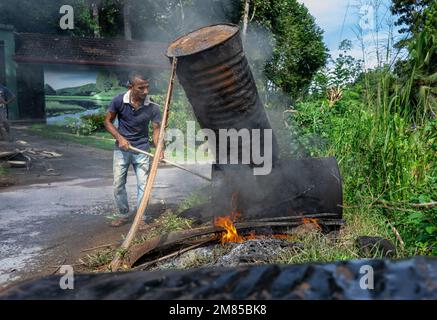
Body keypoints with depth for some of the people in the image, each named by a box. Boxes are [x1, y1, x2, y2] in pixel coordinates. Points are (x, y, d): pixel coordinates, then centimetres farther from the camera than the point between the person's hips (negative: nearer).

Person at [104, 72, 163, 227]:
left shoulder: (153, 107, -16)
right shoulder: (118, 101, -15)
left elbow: (156, 129, -11)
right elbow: (108, 121, -3)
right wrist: (120, 137, -17)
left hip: (142, 150, 0)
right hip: (121, 149, 1)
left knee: (143, 184, 2)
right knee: (118, 184, 9)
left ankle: (141, 217, 17)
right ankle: (122, 214, 28)